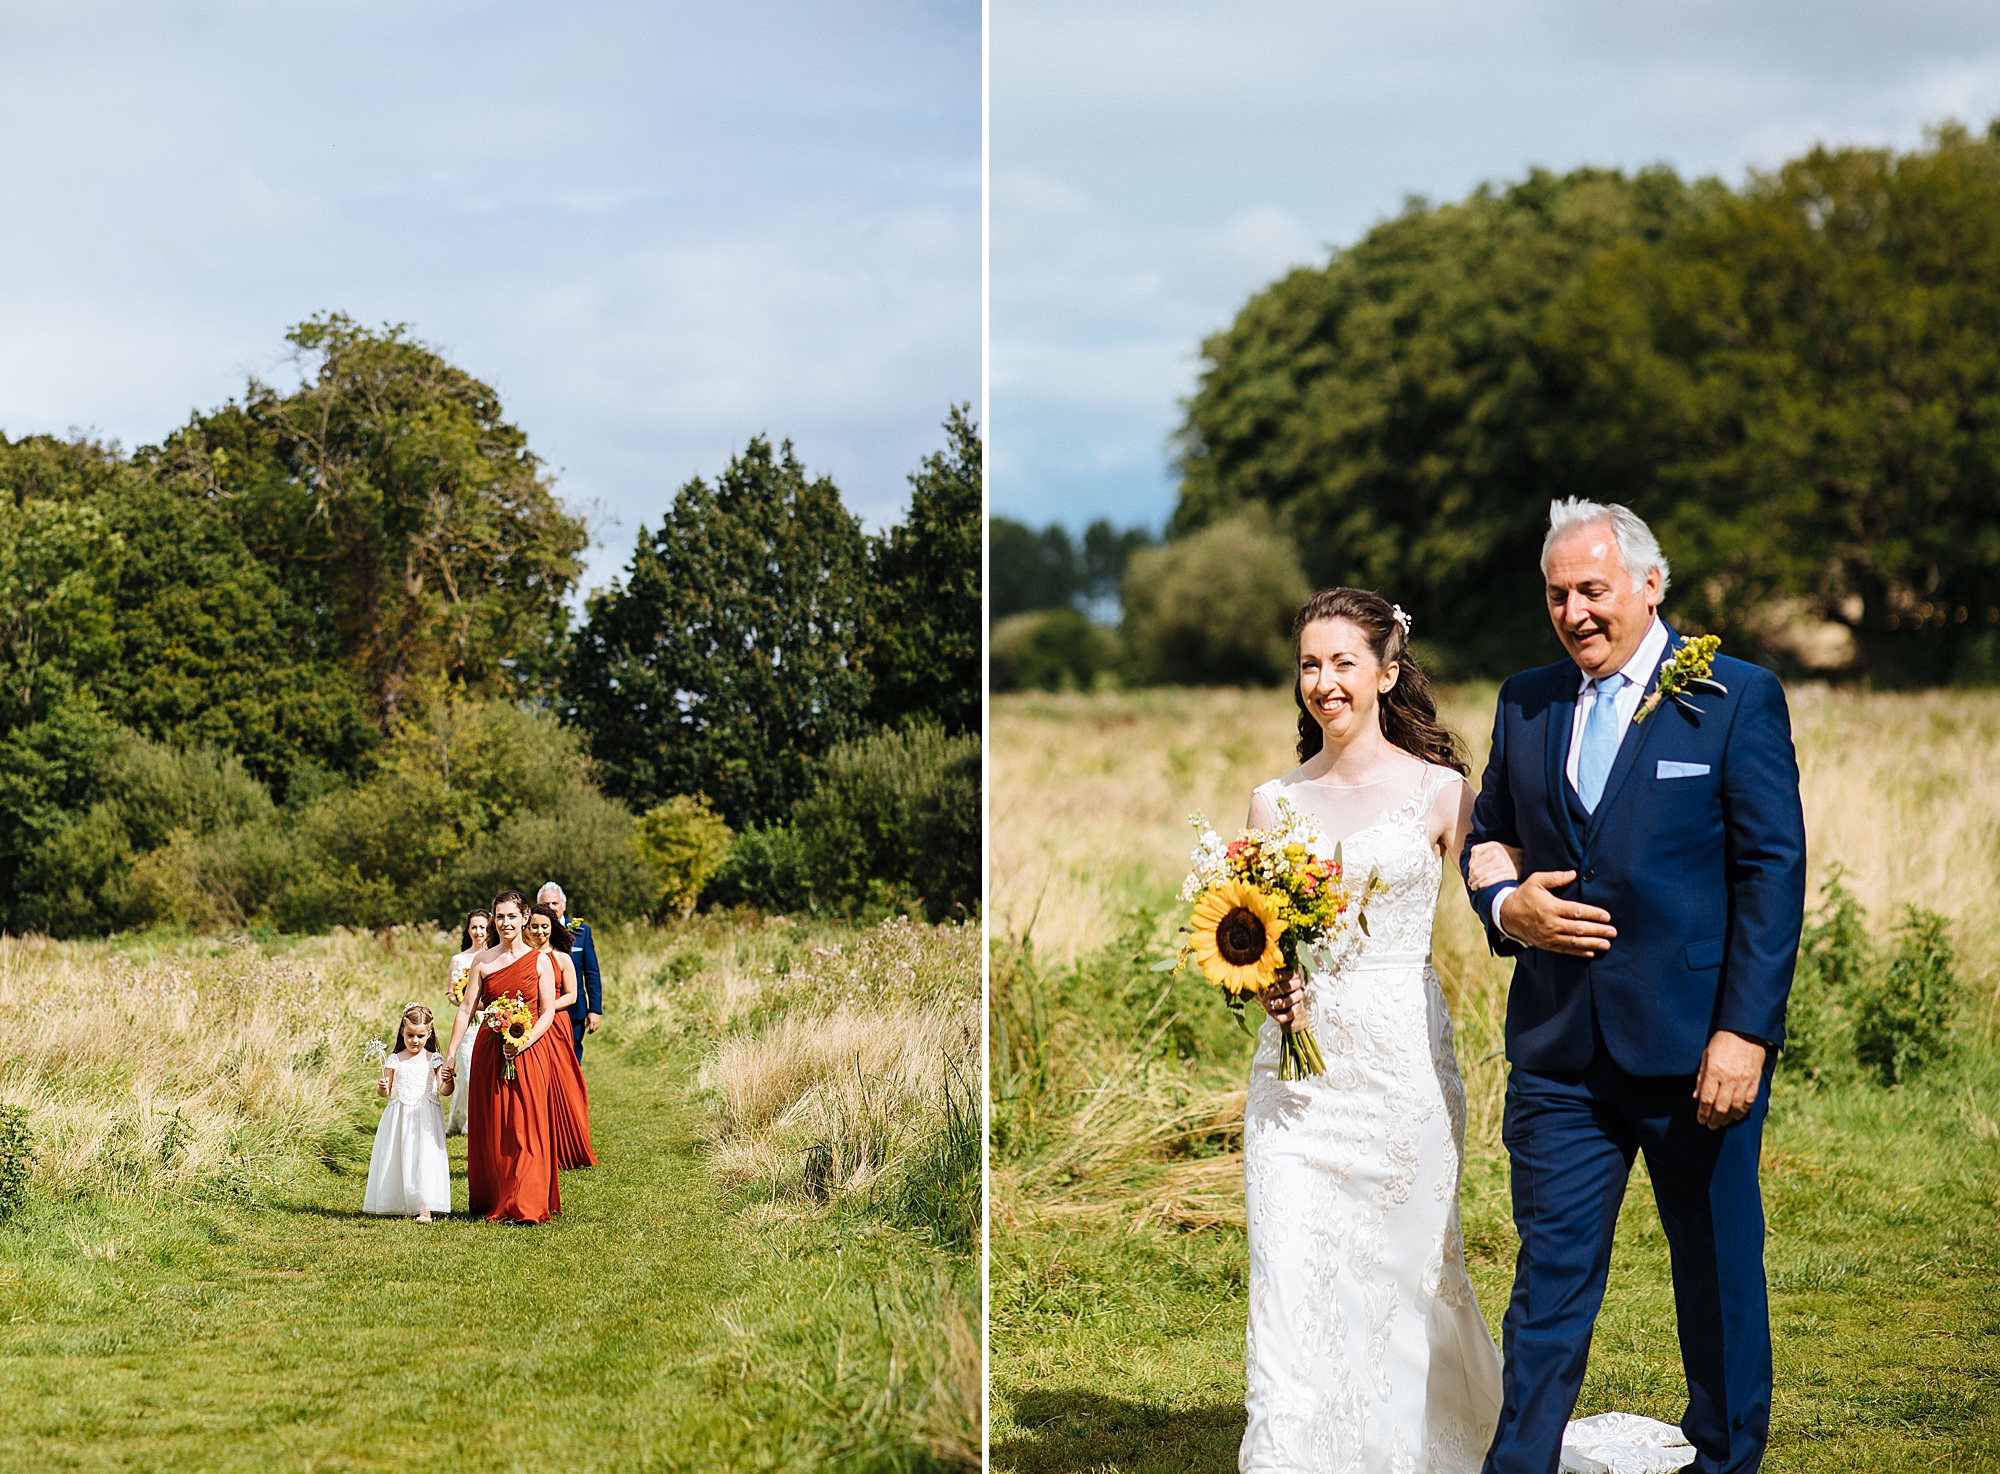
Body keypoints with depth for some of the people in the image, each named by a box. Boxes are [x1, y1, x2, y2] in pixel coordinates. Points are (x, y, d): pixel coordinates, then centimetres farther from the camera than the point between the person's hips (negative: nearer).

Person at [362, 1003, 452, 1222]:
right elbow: (386, 1093, 7)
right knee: (399, 1159, 4)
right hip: (399, 1117, 2)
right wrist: (381, 1088, -15)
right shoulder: (394, 1060, 3)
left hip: (425, 1117, -2)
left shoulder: (433, 1060, 0)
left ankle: (425, 1208, -9)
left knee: (424, 1158, -9)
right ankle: (402, 1206, 15)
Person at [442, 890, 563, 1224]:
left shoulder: (539, 961, 0)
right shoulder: (483, 961, 5)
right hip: (488, 1053, 2)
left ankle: (525, 1205, -1)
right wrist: (451, 1056, -1)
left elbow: (548, 1011, -1)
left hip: (529, 1052, -2)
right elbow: (466, 1009, 4)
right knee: (490, 1130, 6)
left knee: (525, 1129, -4)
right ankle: (491, 1201, 16)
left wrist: (525, 1041, -16)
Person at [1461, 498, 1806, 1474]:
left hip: (1694, 1049, -3)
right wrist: (1506, 907, -5)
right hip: (1559, 1053, 3)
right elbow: (1486, 840, 20)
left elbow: (1773, 873, -8)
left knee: (1720, 1273, 10)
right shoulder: (1526, 703, 10)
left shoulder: (1737, 699, -4)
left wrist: (1745, 1032, -16)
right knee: (1551, 1275, 3)